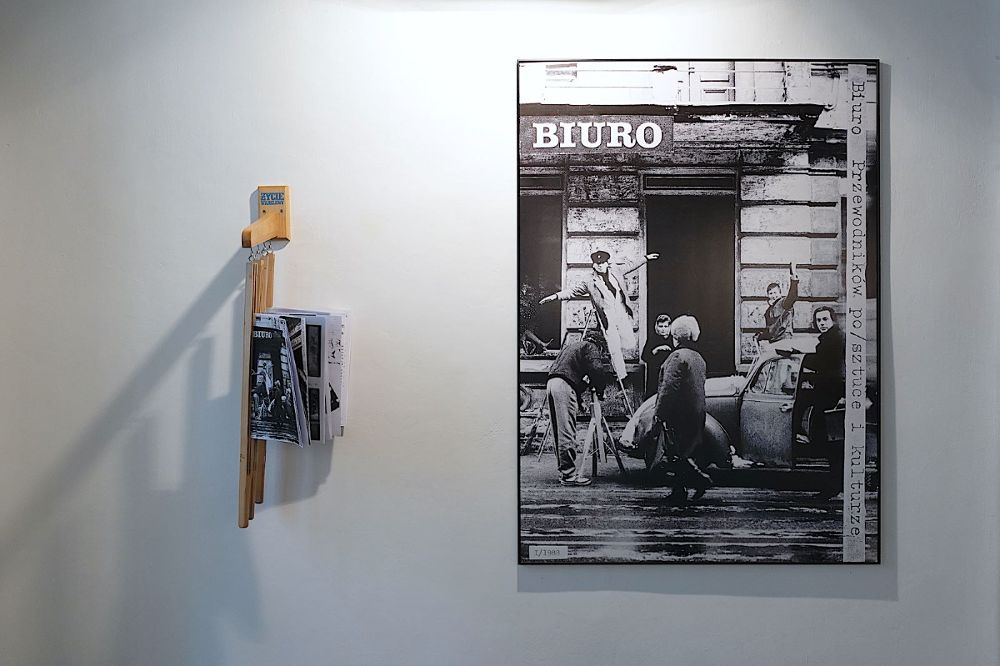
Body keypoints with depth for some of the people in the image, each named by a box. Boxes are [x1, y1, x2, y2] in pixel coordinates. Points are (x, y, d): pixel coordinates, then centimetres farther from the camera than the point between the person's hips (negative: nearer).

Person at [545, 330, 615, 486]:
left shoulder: (571, 345, 30)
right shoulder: (590, 347, 5)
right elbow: (597, 369, -11)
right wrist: (599, 390, 6)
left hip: (551, 383, 9)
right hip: (564, 386, -9)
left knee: (559, 433, 11)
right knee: (567, 433, -9)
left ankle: (564, 472, 17)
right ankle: (569, 475, -9)